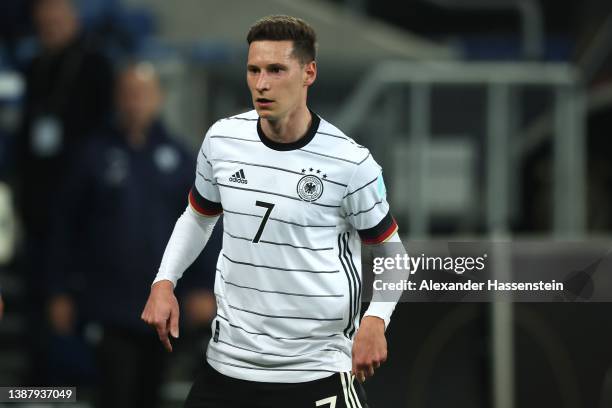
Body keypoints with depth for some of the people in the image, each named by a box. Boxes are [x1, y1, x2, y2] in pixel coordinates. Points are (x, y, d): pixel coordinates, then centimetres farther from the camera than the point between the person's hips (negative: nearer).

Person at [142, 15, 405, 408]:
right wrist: (164, 283, 4)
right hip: (229, 361, 4)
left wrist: (375, 320, -16)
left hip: (318, 371, -4)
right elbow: (198, 216, 18)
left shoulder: (350, 163, -11)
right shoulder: (222, 140, 0)